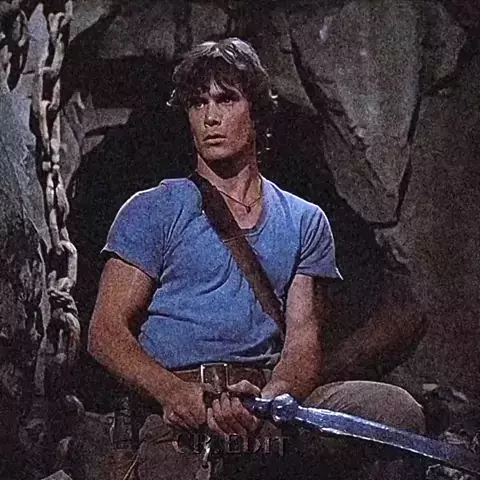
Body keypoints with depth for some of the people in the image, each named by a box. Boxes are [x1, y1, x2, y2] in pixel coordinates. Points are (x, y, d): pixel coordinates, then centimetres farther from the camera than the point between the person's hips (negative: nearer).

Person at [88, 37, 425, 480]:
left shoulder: (305, 222, 16)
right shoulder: (152, 211, 10)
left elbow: (303, 339, 6)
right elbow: (107, 332, 3)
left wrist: (267, 397, -18)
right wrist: (178, 394, -16)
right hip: (178, 415, -3)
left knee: (397, 410, -23)